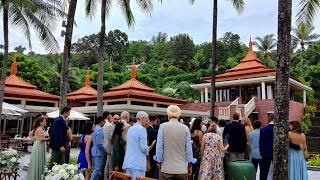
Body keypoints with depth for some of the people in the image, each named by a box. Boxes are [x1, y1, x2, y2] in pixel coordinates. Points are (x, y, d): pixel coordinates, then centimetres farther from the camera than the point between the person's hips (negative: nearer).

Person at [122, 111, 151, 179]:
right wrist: (148, 150, 6)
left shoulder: (130, 129, 13)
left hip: (128, 162, 8)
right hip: (138, 163, -8)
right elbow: (144, 148, -16)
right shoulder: (142, 129, -11)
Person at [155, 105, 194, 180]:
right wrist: (190, 165, 14)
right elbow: (189, 148, 2)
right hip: (182, 169, 2)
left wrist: (159, 162, 9)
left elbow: (159, 147, -4)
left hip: (166, 169, -1)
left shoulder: (163, 126, -6)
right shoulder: (185, 128, -2)